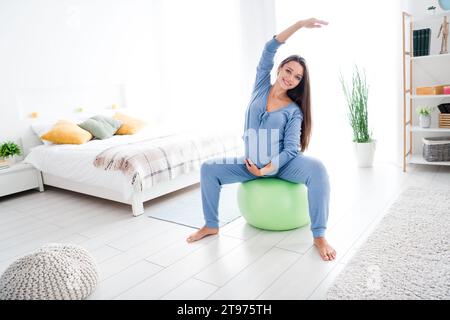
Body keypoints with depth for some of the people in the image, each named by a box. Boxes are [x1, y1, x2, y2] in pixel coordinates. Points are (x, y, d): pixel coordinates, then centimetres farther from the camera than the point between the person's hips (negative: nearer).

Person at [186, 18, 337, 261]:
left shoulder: (294, 110, -4)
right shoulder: (261, 86, 4)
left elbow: (291, 148, -13)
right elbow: (269, 50, -8)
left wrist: (266, 170, -24)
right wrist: (300, 24, -15)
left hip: (282, 164, -2)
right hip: (252, 163, 3)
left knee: (316, 168, -31)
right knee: (208, 169, -11)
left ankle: (319, 236, -21)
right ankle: (211, 225, 5)